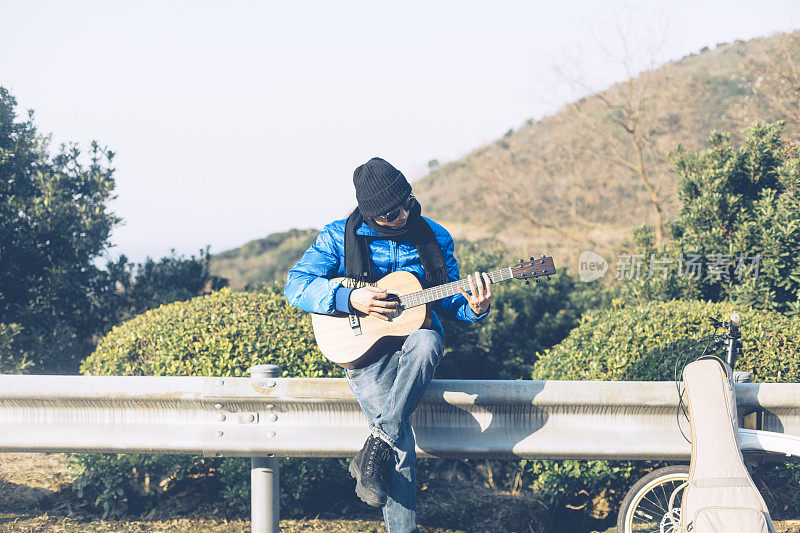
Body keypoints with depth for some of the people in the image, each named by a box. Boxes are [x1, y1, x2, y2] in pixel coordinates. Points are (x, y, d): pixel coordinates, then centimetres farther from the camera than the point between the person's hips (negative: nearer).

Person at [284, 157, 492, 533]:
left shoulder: (433, 237, 9)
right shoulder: (340, 237, 1)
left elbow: (450, 301, 14)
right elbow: (295, 285, -5)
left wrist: (475, 308, -10)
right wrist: (350, 299, -19)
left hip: (415, 337, 2)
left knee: (427, 342, -39)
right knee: (401, 438, -27)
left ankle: (376, 447, -33)